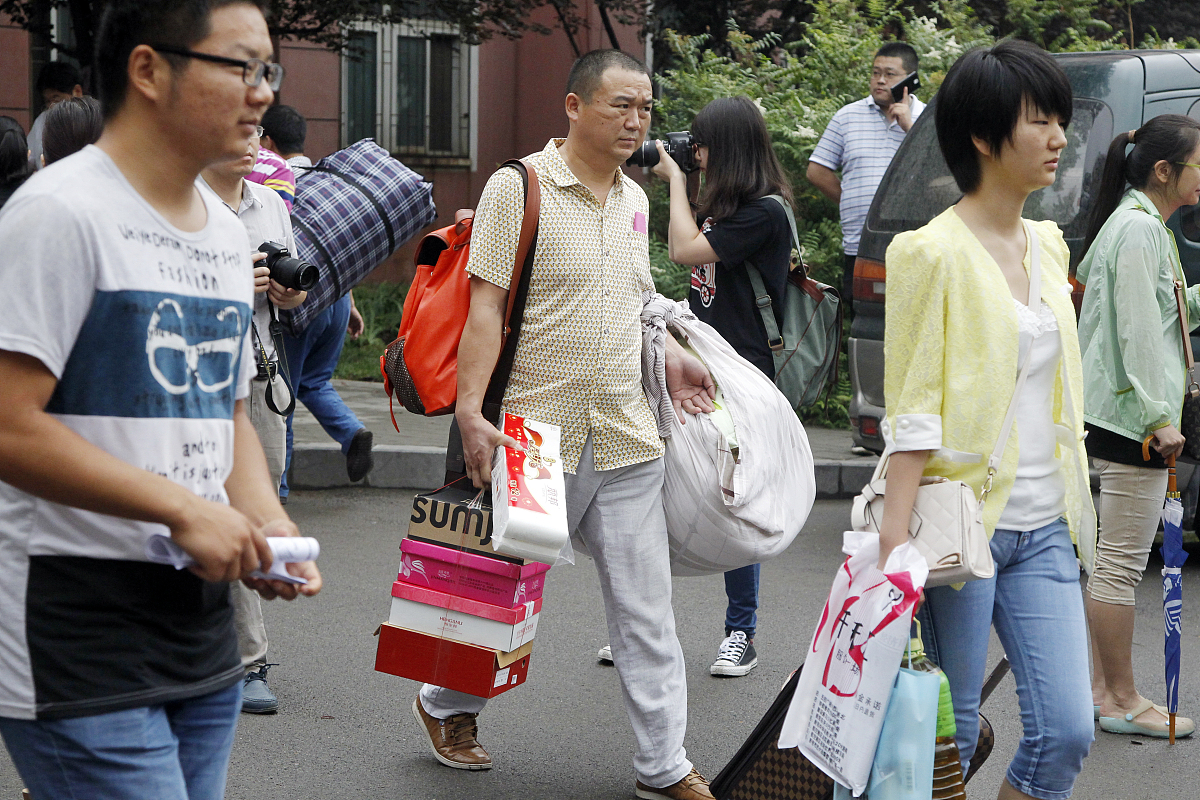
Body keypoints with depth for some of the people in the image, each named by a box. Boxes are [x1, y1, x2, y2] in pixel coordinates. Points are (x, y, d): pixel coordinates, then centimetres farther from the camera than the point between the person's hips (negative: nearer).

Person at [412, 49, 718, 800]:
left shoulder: (634, 198, 13)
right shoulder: (519, 187, -7)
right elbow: (486, 305, -12)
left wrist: (669, 355, 12)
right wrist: (470, 412, -18)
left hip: (628, 438, 5)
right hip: (539, 432, -5)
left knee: (647, 606, 5)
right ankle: (447, 706, 33)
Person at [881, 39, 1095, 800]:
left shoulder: (1048, 245, 12)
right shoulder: (935, 252, -9)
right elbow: (912, 414, -12)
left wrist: (1074, 512, 16)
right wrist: (894, 549, -18)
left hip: (1045, 531, 6)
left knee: (1068, 732, 1)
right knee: (950, 735, 2)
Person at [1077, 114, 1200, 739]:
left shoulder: (1141, 224, 18)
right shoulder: (1140, 228, -15)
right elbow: (1138, 330, -19)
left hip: (1118, 411, 11)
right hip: (1133, 412, -11)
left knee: (1113, 559, 14)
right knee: (1122, 562, -4)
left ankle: (1103, 687, 21)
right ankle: (1121, 701, 2)